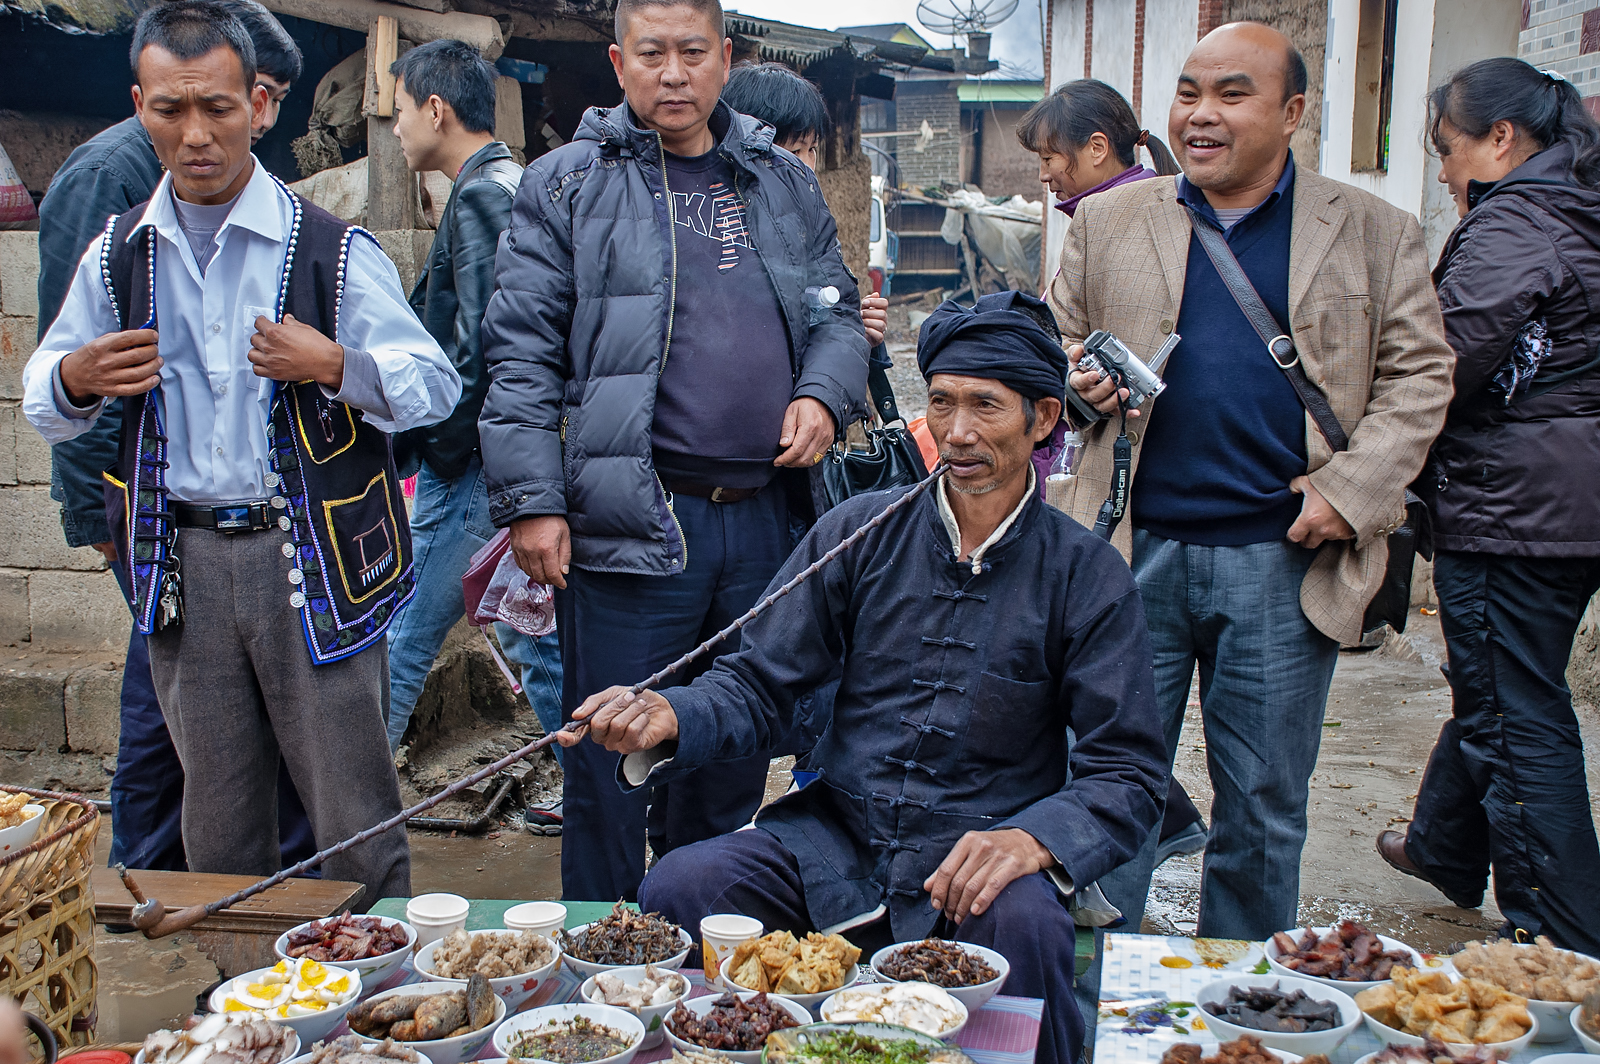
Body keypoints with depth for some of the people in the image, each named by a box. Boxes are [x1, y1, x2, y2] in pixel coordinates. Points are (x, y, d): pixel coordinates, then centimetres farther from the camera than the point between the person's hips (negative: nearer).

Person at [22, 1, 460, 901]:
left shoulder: (335, 251, -3)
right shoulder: (116, 258, 9)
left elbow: (437, 386, -3)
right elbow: (45, 406, 17)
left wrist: (335, 366, -21)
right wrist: (76, 380, -7)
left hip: (313, 558, -3)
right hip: (181, 564, 4)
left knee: (353, 812, 1)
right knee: (219, 823, 14)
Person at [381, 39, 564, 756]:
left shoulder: (481, 197, -14)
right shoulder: (519, 185, 15)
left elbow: (479, 351, -22)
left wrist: (407, 448, -13)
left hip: (472, 465, -10)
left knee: (399, 648, 0)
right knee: (534, 641, 14)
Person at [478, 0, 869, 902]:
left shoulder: (785, 184, 15)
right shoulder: (568, 184, 2)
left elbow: (839, 312, 19)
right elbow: (523, 354, -3)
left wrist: (825, 394, -2)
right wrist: (532, 500, -11)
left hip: (768, 517, 4)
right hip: (632, 521, -4)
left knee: (738, 752, 16)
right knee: (614, 761, 2)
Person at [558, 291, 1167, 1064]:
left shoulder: (1087, 577, -3)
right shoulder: (860, 531, 3)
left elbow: (1128, 772, -5)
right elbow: (758, 683, 4)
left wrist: (1031, 840, -25)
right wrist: (669, 719, -18)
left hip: (980, 855, -2)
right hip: (835, 836, 3)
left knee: (1026, 926, -35)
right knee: (677, 889, -22)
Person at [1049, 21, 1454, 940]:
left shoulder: (1376, 233, 6)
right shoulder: (1109, 223, 10)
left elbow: (1419, 377, 4)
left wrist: (1351, 488, -9)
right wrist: (1075, 382, -8)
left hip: (1283, 563, 0)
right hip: (1136, 553, 1)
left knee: (1263, 811, 10)